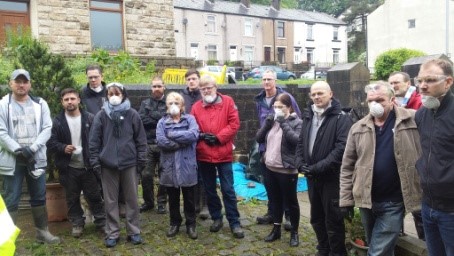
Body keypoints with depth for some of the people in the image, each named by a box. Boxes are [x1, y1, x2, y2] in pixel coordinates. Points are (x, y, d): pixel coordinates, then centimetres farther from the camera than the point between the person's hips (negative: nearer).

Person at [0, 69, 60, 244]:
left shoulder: (40, 104, 5)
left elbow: (47, 129, -1)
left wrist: (32, 148, -14)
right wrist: (19, 150, -17)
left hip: (36, 158, 3)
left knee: (39, 197, 12)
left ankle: (42, 232, 25)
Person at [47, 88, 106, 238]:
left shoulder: (89, 118, -2)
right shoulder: (57, 121, -2)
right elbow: (50, 143, -2)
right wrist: (63, 148, -21)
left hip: (87, 166, -1)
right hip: (68, 168, 1)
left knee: (94, 196, 8)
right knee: (72, 199, 13)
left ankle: (101, 222, 22)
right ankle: (77, 224, 28)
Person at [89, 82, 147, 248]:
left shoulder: (132, 114, -1)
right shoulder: (101, 115, 0)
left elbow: (140, 139, 2)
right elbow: (94, 140, 2)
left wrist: (141, 160, 0)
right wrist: (95, 161, -2)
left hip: (129, 163, 0)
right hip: (108, 164, 1)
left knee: (131, 199, 9)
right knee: (110, 200, 9)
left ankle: (133, 231, 22)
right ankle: (112, 233, 21)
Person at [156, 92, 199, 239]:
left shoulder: (190, 119, 1)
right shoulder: (162, 122, 4)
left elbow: (193, 134, -19)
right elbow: (161, 141, -13)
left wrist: (172, 134, -14)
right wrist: (182, 142, -15)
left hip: (187, 166, -1)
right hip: (170, 167, 1)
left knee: (189, 198, 11)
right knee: (173, 198, 16)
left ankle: (191, 225, 26)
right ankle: (174, 223, 33)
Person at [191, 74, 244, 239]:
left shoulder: (228, 102, -2)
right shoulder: (196, 107, 5)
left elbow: (234, 124, -7)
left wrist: (218, 137, -15)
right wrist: (202, 136, -14)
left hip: (223, 154, -3)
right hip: (203, 155, 3)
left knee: (228, 190, 2)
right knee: (210, 190, 14)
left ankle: (234, 223, 13)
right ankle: (216, 218, 30)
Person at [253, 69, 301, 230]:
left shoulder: (286, 97, -10)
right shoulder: (259, 100, 8)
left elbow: (298, 119, -6)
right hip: (265, 146, 5)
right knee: (268, 182, 13)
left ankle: (289, 215, 16)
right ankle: (272, 212, 27)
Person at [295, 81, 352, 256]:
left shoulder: (341, 118, -10)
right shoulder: (308, 117, 11)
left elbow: (341, 148, -19)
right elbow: (301, 143, 13)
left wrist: (317, 167, -21)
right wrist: (300, 163, -5)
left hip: (332, 177, -6)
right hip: (311, 177, 7)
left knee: (333, 220, 4)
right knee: (317, 218, 18)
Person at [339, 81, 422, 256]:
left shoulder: (413, 121, -6)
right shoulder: (358, 128, 2)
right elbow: (347, 166, 4)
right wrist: (346, 199, 3)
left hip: (394, 202, -3)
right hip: (367, 200, 4)